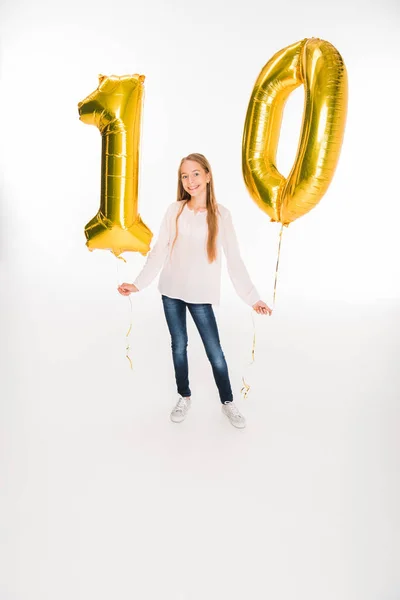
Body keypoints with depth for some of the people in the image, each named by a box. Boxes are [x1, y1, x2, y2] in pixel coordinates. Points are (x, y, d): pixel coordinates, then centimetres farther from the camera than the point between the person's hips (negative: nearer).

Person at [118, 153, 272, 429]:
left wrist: (253, 297, -10)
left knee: (215, 351, 4)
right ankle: (185, 397, 35)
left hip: (201, 294, -2)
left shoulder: (221, 214, -4)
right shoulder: (174, 210, -1)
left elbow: (234, 260, -5)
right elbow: (159, 251, 1)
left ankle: (228, 401, 27)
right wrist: (138, 283, -6)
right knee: (179, 346, 14)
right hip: (171, 291, 2)